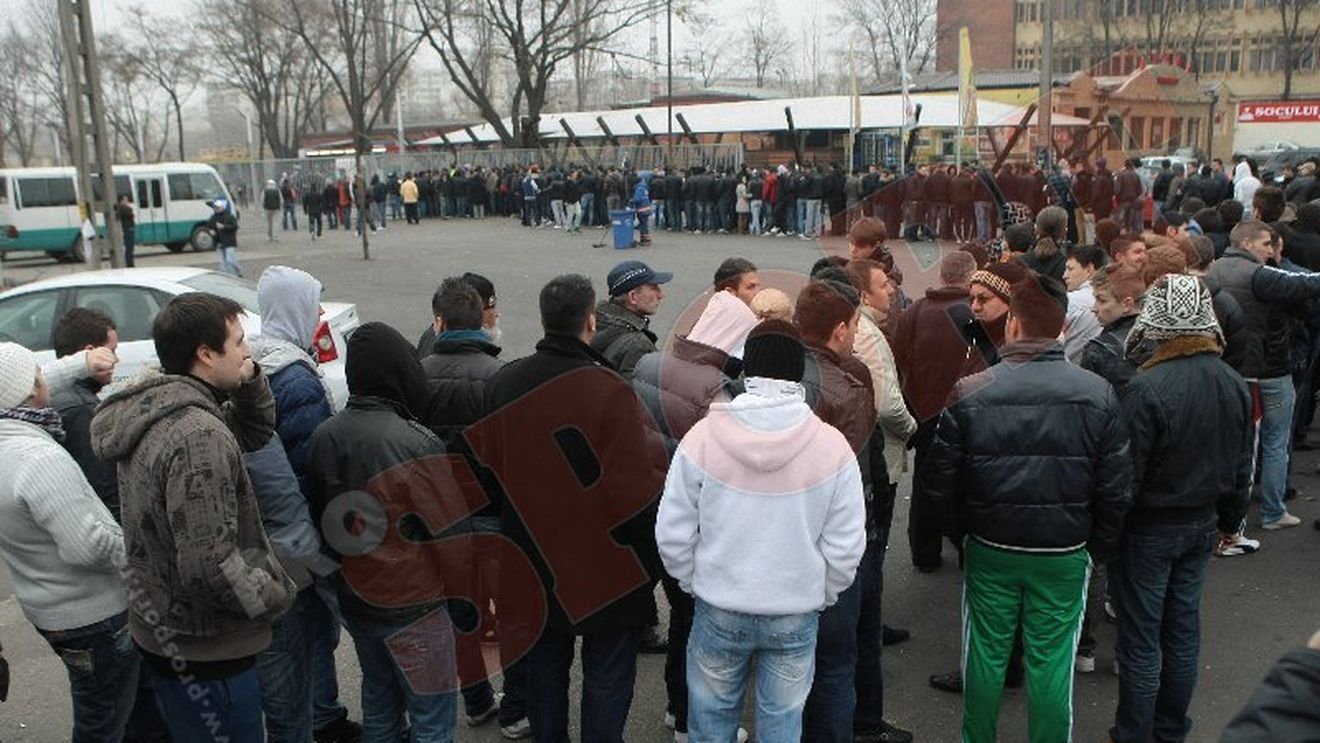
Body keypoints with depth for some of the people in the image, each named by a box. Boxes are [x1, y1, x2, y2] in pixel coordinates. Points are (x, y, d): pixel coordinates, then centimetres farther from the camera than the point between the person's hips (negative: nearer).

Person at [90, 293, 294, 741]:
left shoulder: (153, 407, 2)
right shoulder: (198, 437, -29)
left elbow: (255, 432, 14)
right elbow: (209, 566, -32)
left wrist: (250, 379, -4)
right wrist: (275, 595, -16)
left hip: (162, 631, 10)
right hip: (205, 652, -10)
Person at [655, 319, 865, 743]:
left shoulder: (703, 437, -14)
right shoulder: (833, 446, -13)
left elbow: (673, 534, -9)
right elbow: (846, 547, -9)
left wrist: (697, 585, 8)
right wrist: (819, 597, 8)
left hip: (719, 612, 0)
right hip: (797, 616, 0)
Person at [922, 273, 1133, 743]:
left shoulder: (968, 394, -13)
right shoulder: (1098, 395, -10)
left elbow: (940, 483, -8)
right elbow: (1116, 489, -4)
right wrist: (1097, 547, 11)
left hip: (989, 550, 0)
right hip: (1065, 554, 0)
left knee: (986, 654, 16)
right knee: (1052, 662, 12)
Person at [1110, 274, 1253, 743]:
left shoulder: (1145, 388, -26)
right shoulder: (1235, 385, -4)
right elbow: (1241, 467, 7)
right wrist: (1229, 521, 22)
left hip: (1148, 529, -6)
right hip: (1202, 525, 6)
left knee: (1141, 637, 7)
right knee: (1184, 627, 18)